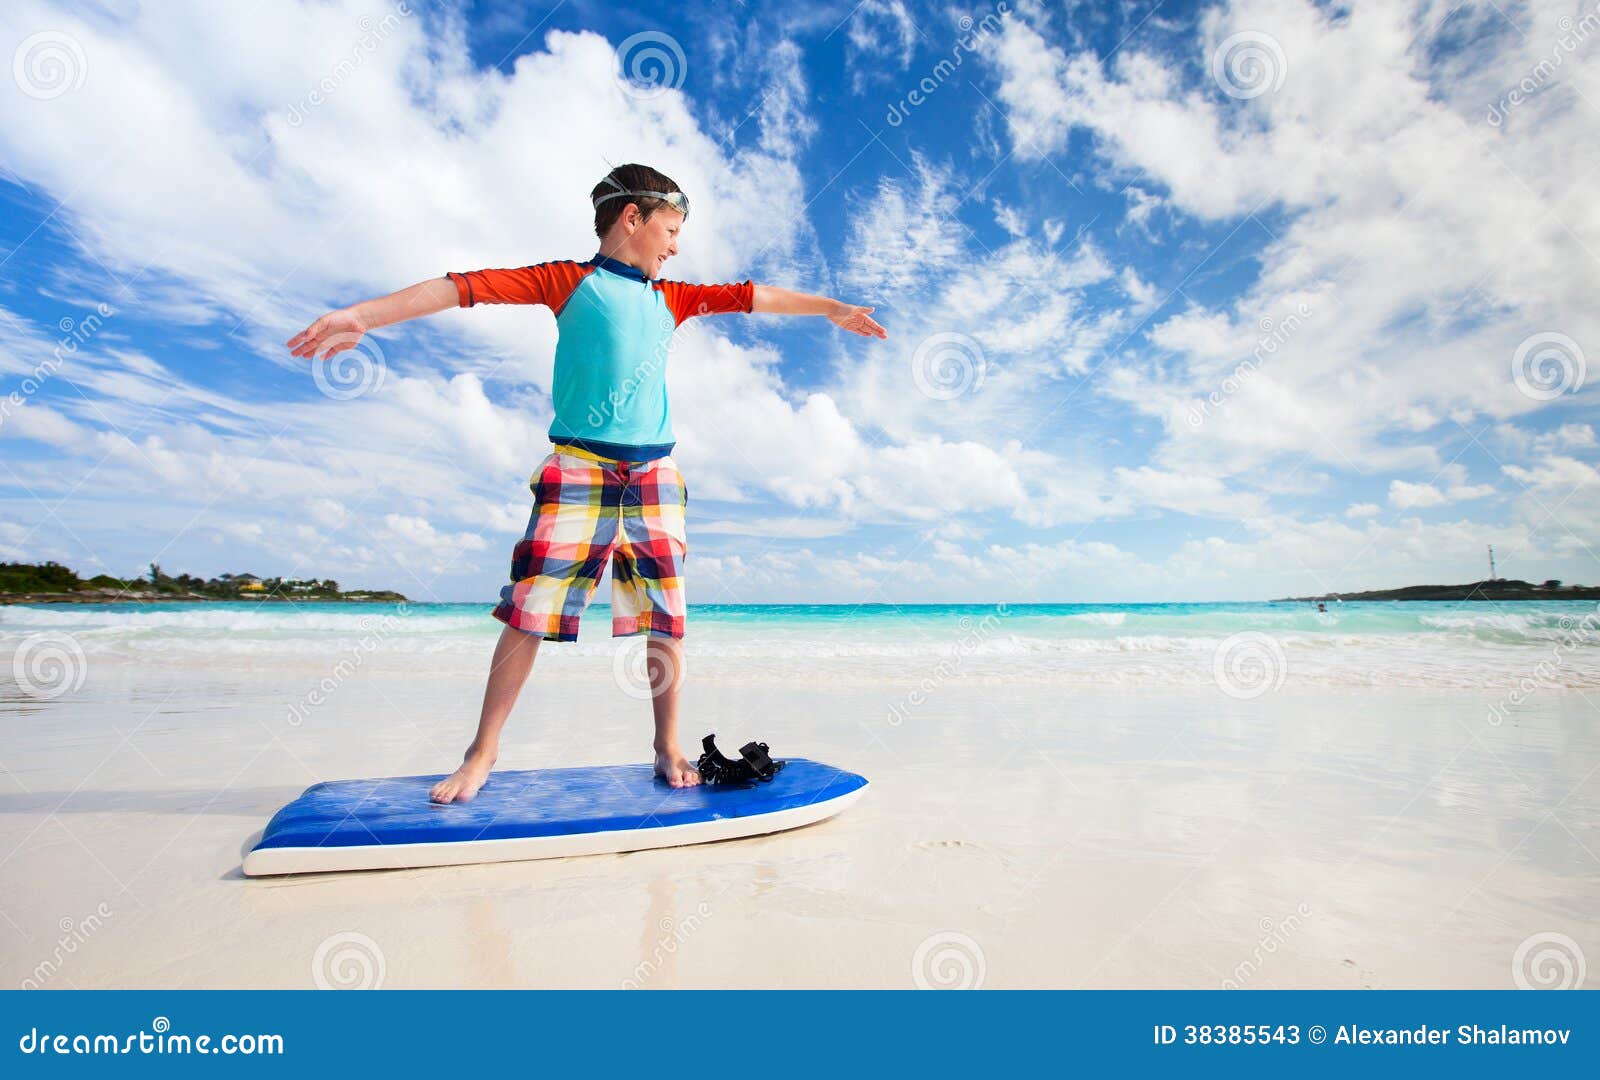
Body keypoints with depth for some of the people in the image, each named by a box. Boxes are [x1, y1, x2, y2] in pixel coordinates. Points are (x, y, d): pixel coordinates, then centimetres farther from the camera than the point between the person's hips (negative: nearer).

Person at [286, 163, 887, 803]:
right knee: (531, 610, -3)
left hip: (655, 475, 4)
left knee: (665, 618, 2)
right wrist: (364, 314, -11)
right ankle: (484, 750, 14)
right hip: (578, 469, -4)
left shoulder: (672, 298, 19)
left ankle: (668, 746, 17)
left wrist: (831, 309, 24)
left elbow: (754, 296, 23)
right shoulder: (568, 281, 6)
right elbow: (467, 287, -2)